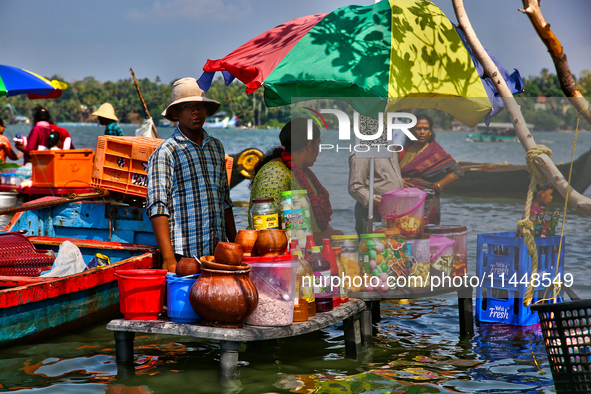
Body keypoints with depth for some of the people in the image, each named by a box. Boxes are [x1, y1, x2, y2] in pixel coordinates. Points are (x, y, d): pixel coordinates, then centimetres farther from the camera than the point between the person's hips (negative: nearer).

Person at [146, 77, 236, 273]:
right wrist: (168, 258, -18)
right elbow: (158, 208, -10)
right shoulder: (165, 153, -4)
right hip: (184, 256, -5)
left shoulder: (216, 147, 15)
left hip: (218, 254, 5)